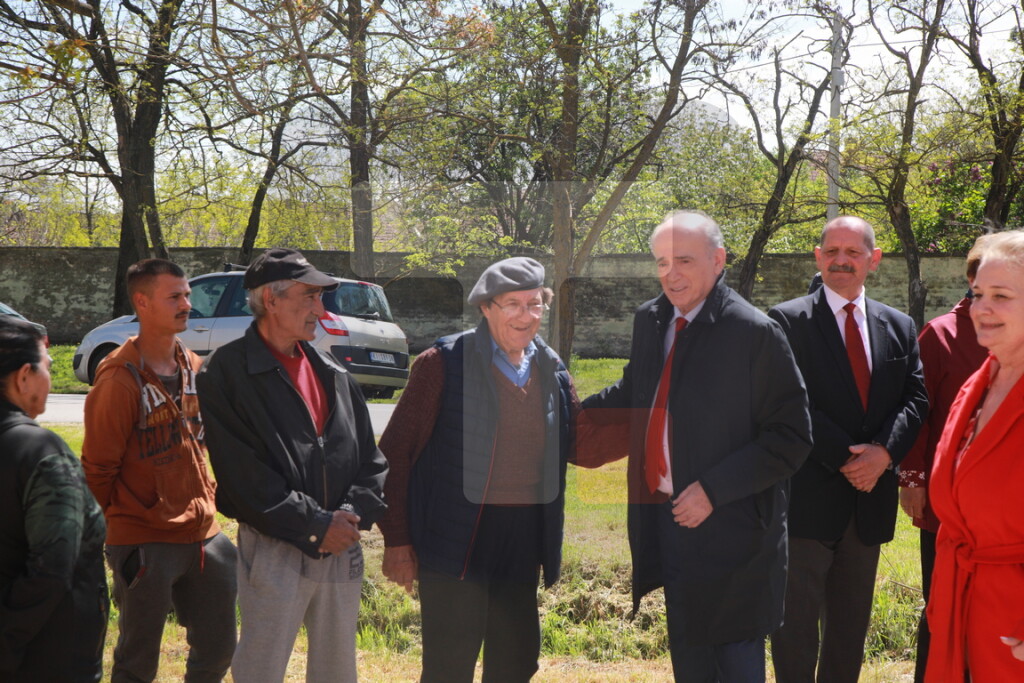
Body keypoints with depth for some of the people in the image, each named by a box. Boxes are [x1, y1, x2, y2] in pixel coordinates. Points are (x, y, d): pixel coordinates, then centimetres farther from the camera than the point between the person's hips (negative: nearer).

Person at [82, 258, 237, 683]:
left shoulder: (193, 368, 7)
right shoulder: (119, 380, -16)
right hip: (145, 546, -7)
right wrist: (120, 522, -2)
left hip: (203, 535, 7)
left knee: (217, 648, 14)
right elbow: (97, 468, -12)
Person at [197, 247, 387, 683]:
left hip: (342, 548, 6)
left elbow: (370, 457, 12)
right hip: (274, 551, -6)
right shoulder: (226, 373, -6)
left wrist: (355, 512, -7)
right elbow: (244, 475, -13)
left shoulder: (332, 374, 12)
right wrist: (315, 527, -14)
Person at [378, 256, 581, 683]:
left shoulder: (552, 371, 9)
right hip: (457, 536, -6)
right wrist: (397, 540, -9)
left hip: (523, 537, 6)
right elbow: (395, 452, -7)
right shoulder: (445, 363, -8)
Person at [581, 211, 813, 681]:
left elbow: (791, 438, -17)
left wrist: (713, 490, -21)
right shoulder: (650, 320, 5)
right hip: (668, 520, 7)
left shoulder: (754, 332, -16)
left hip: (730, 531, -7)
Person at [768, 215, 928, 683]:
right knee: (798, 619, -2)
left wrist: (885, 452, -13)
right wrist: (844, 456, -17)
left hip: (869, 498, 5)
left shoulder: (899, 328, 11)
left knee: (851, 623, 14)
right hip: (809, 497, -5)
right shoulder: (788, 321, -5)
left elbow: (915, 397, 4)